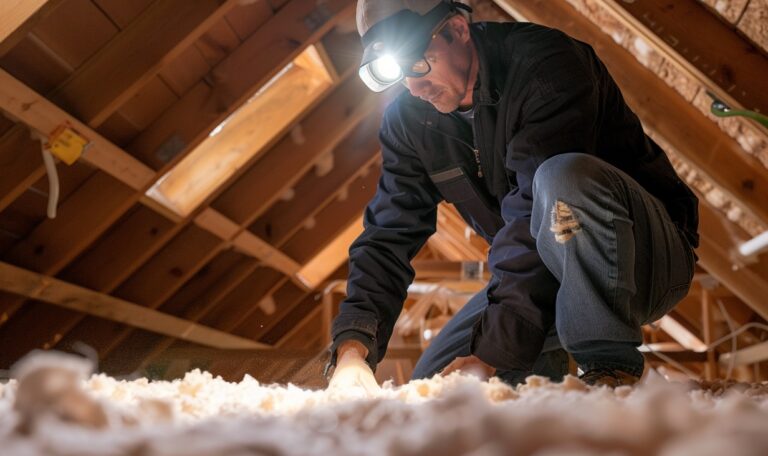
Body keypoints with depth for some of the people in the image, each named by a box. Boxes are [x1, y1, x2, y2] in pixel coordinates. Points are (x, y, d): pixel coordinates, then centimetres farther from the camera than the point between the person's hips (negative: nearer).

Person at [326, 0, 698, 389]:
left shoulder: (547, 64, -23)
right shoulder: (408, 120, -1)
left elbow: (536, 224, -31)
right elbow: (387, 237, -5)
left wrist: (493, 352, -35)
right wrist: (353, 346, -21)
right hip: (539, 273, 7)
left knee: (563, 177, -38)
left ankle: (612, 369, -24)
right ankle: (550, 372, 22)